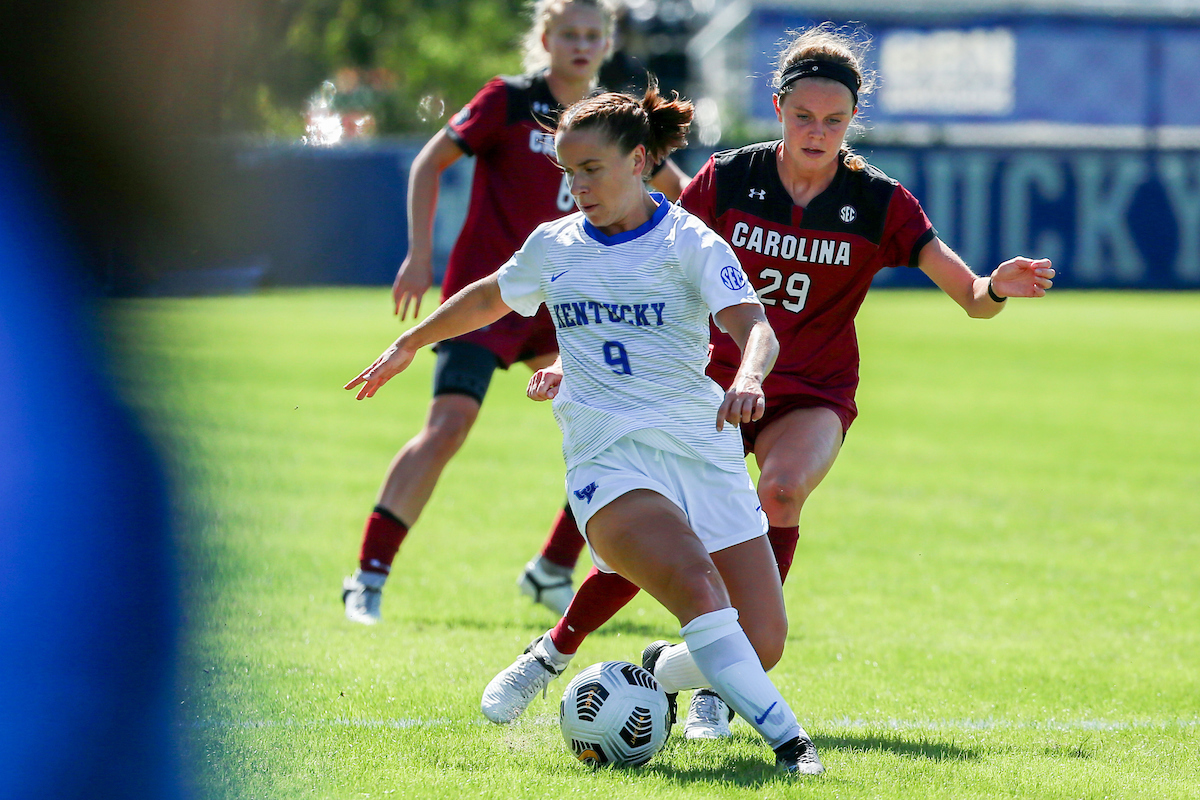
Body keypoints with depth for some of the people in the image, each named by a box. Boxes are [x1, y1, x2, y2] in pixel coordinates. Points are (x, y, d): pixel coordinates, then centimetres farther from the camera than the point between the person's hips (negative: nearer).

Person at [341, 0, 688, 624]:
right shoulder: (506, 101, -6)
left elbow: (675, 187, 21)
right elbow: (429, 163, -3)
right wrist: (420, 254, -10)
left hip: (554, 303, 6)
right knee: (448, 425, -20)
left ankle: (552, 572, 10)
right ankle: (369, 574, -14)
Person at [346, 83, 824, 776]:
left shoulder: (690, 243, -1)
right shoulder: (555, 246, 12)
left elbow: (756, 329, -17)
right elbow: (488, 298, 34)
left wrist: (748, 378, -39)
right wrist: (408, 346, 44)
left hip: (704, 450, 0)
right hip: (609, 457, 0)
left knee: (763, 643, -10)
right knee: (697, 587, -30)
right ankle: (787, 740, -30)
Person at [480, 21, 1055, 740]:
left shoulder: (879, 205, -9)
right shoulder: (727, 181, -8)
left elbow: (972, 298, -11)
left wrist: (998, 287, -34)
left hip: (812, 394, 0)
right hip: (716, 380, 0)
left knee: (781, 491, -33)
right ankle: (551, 654, 12)